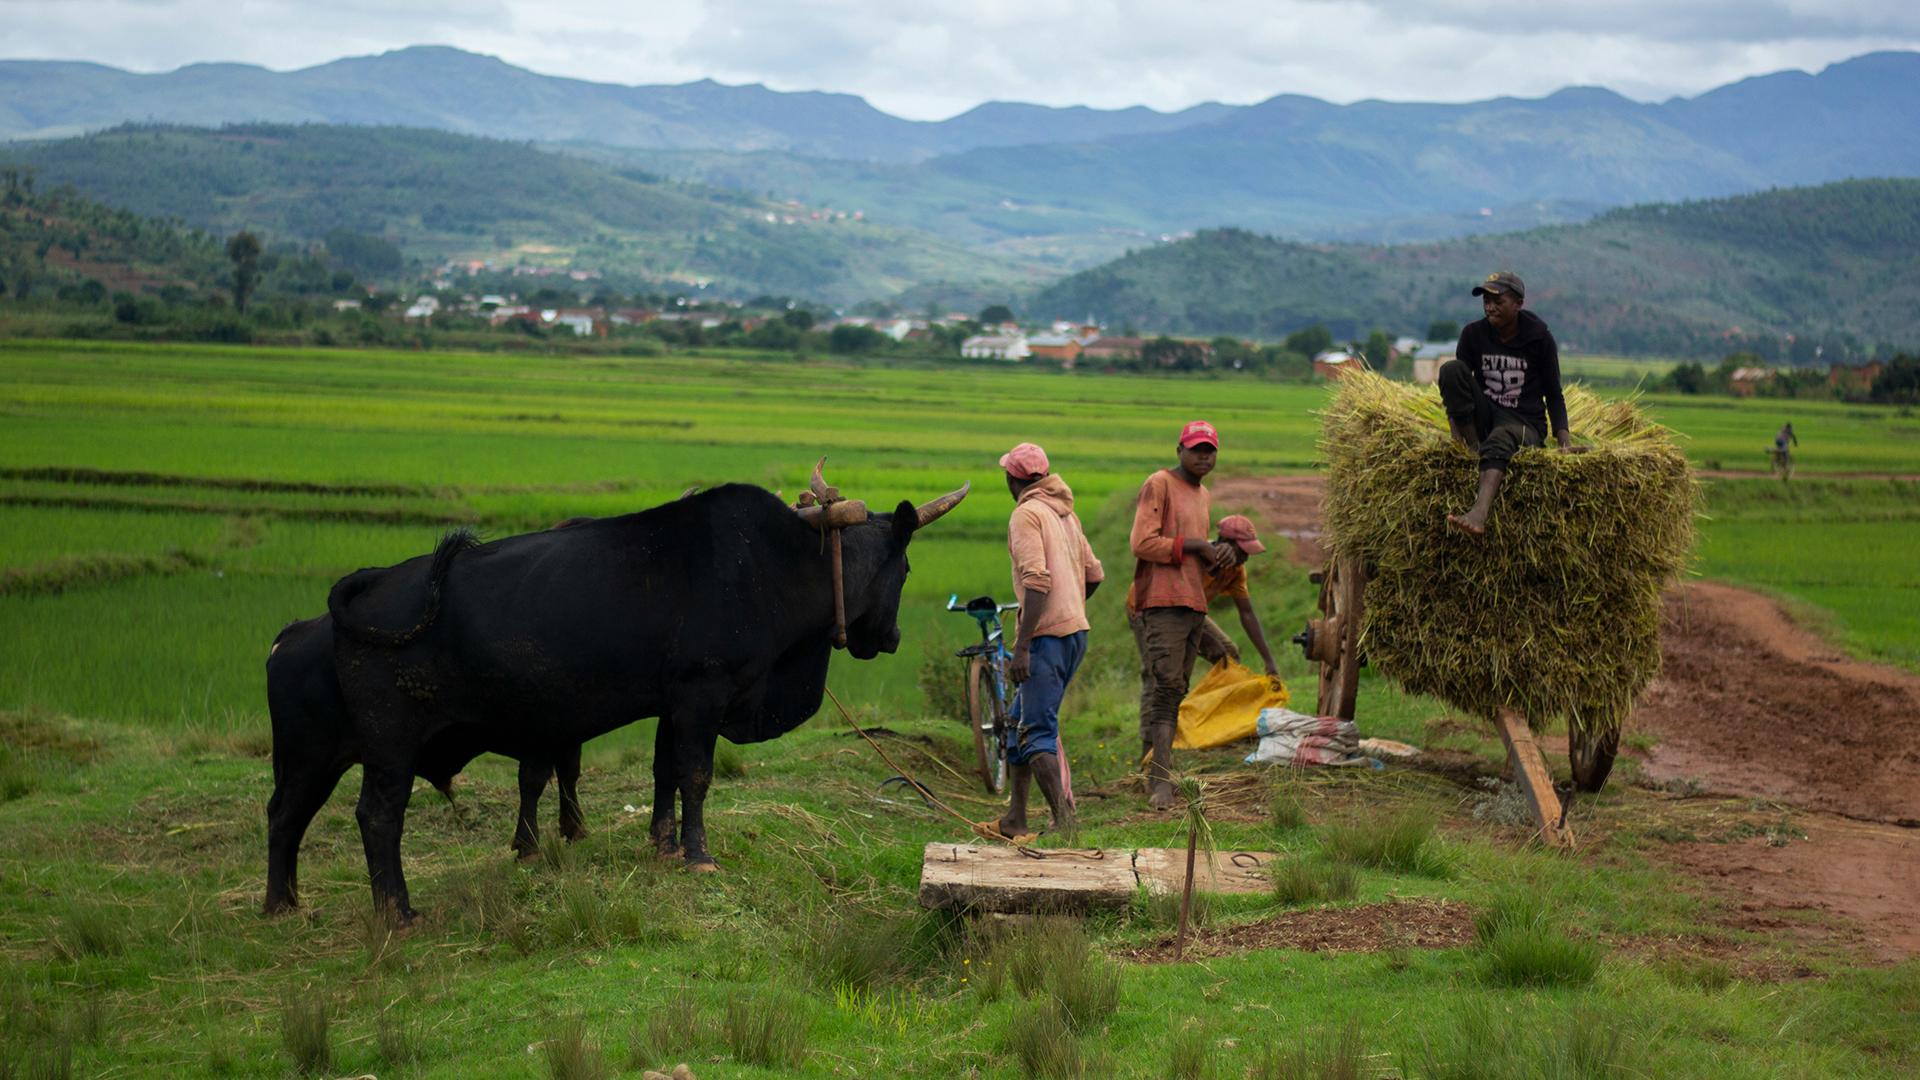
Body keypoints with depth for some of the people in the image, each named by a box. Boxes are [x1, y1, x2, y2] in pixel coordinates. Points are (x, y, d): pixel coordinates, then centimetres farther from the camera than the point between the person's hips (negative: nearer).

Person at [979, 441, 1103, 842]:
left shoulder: (1026, 514, -10)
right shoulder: (1065, 513, 16)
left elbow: (1038, 581, -21)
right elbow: (1094, 574, 21)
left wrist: (1021, 646, -22)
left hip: (1047, 634, -9)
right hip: (1076, 629, 9)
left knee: (1037, 731, -10)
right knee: (1020, 722, 16)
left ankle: (1064, 822, -18)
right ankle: (1014, 821, 20)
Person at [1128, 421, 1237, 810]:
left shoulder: (1204, 496, 22)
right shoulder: (1159, 485, -5)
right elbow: (1143, 543, -15)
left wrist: (1220, 552, 8)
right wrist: (1196, 546, -12)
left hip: (1194, 604, 9)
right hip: (1162, 602, -9)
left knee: (1175, 691, 8)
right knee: (1164, 688, -14)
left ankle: (1150, 764, 11)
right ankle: (1159, 781, -17)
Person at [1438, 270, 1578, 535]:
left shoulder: (1539, 337, -2)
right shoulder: (1473, 334, 3)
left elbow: (1553, 394, 2)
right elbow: (1456, 384, 1)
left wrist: (1564, 439, -13)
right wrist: (1456, 434, -14)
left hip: (1525, 425, -3)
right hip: (1483, 419, 3)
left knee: (1499, 437, -42)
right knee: (1450, 368, -21)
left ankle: (1480, 514, -68)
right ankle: (1474, 448, -23)